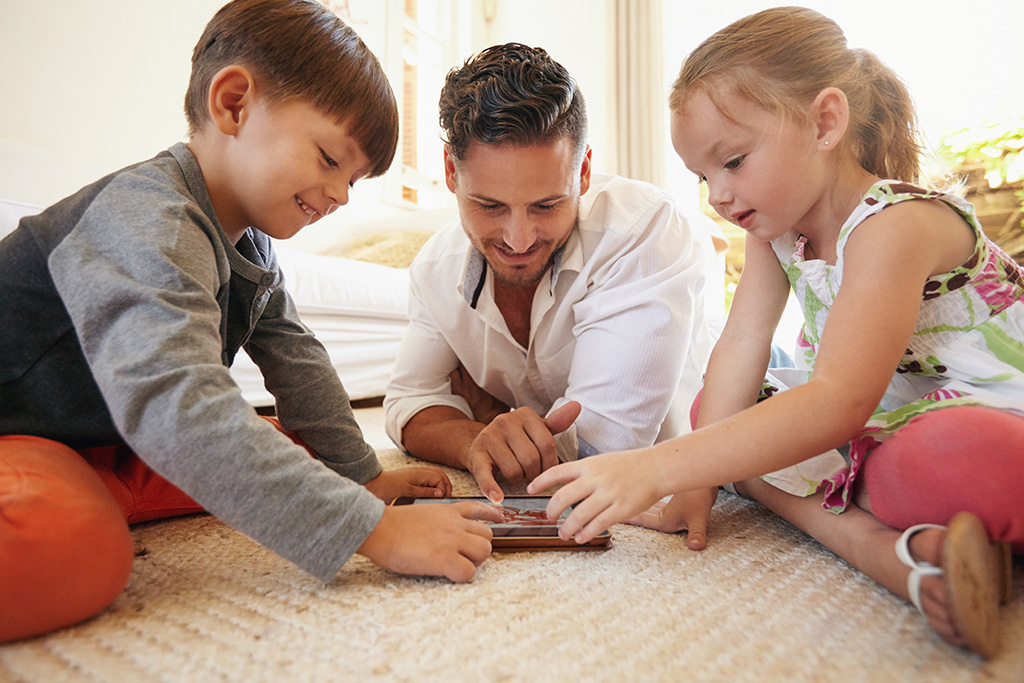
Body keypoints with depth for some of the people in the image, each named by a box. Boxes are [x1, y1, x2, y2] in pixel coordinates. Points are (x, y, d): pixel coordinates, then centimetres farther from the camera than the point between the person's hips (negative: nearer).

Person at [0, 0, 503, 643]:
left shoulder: (248, 240, 3)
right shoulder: (147, 225, -27)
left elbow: (296, 359, 7)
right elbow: (172, 404, -41)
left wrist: (361, 474, 5)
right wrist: (372, 527, -43)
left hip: (108, 452, 10)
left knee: (295, 450, -2)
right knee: (79, 555, -40)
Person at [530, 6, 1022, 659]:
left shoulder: (898, 224, -26)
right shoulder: (777, 223, 0)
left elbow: (838, 404, -37)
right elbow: (741, 347, -8)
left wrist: (658, 468, -41)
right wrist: (699, 481, -17)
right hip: (874, 415, 9)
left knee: (958, 469, -43)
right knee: (716, 412, -8)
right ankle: (874, 542, -24)